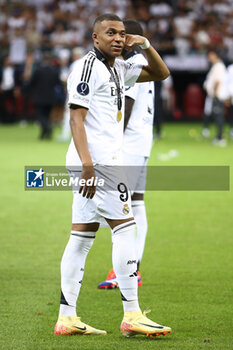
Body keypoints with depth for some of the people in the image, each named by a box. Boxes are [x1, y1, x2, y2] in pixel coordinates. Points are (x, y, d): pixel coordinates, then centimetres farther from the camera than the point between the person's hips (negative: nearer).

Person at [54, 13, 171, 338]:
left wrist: (145, 45, 9)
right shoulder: (87, 67, -9)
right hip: (94, 160, -10)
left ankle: (67, 317, 6)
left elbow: (161, 73, 27)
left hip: (95, 163, 10)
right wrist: (88, 165, -24)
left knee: (83, 236, 6)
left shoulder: (118, 69, 18)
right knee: (125, 228, -9)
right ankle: (132, 315, -9)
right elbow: (76, 119, -16)